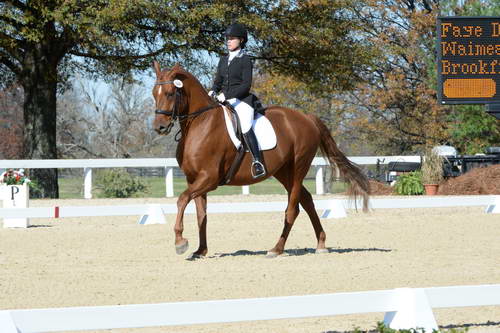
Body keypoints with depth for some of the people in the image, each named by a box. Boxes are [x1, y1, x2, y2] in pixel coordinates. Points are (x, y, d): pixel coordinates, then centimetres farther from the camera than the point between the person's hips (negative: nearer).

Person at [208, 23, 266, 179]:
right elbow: (218, 81, 20)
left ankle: (257, 163, -35)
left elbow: (246, 84, -10)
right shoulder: (223, 60, 18)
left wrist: (227, 95, -20)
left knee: (245, 126, -30)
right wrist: (213, 91, -4)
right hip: (223, 100, 7)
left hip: (241, 100, -7)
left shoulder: (245, 60, -2)